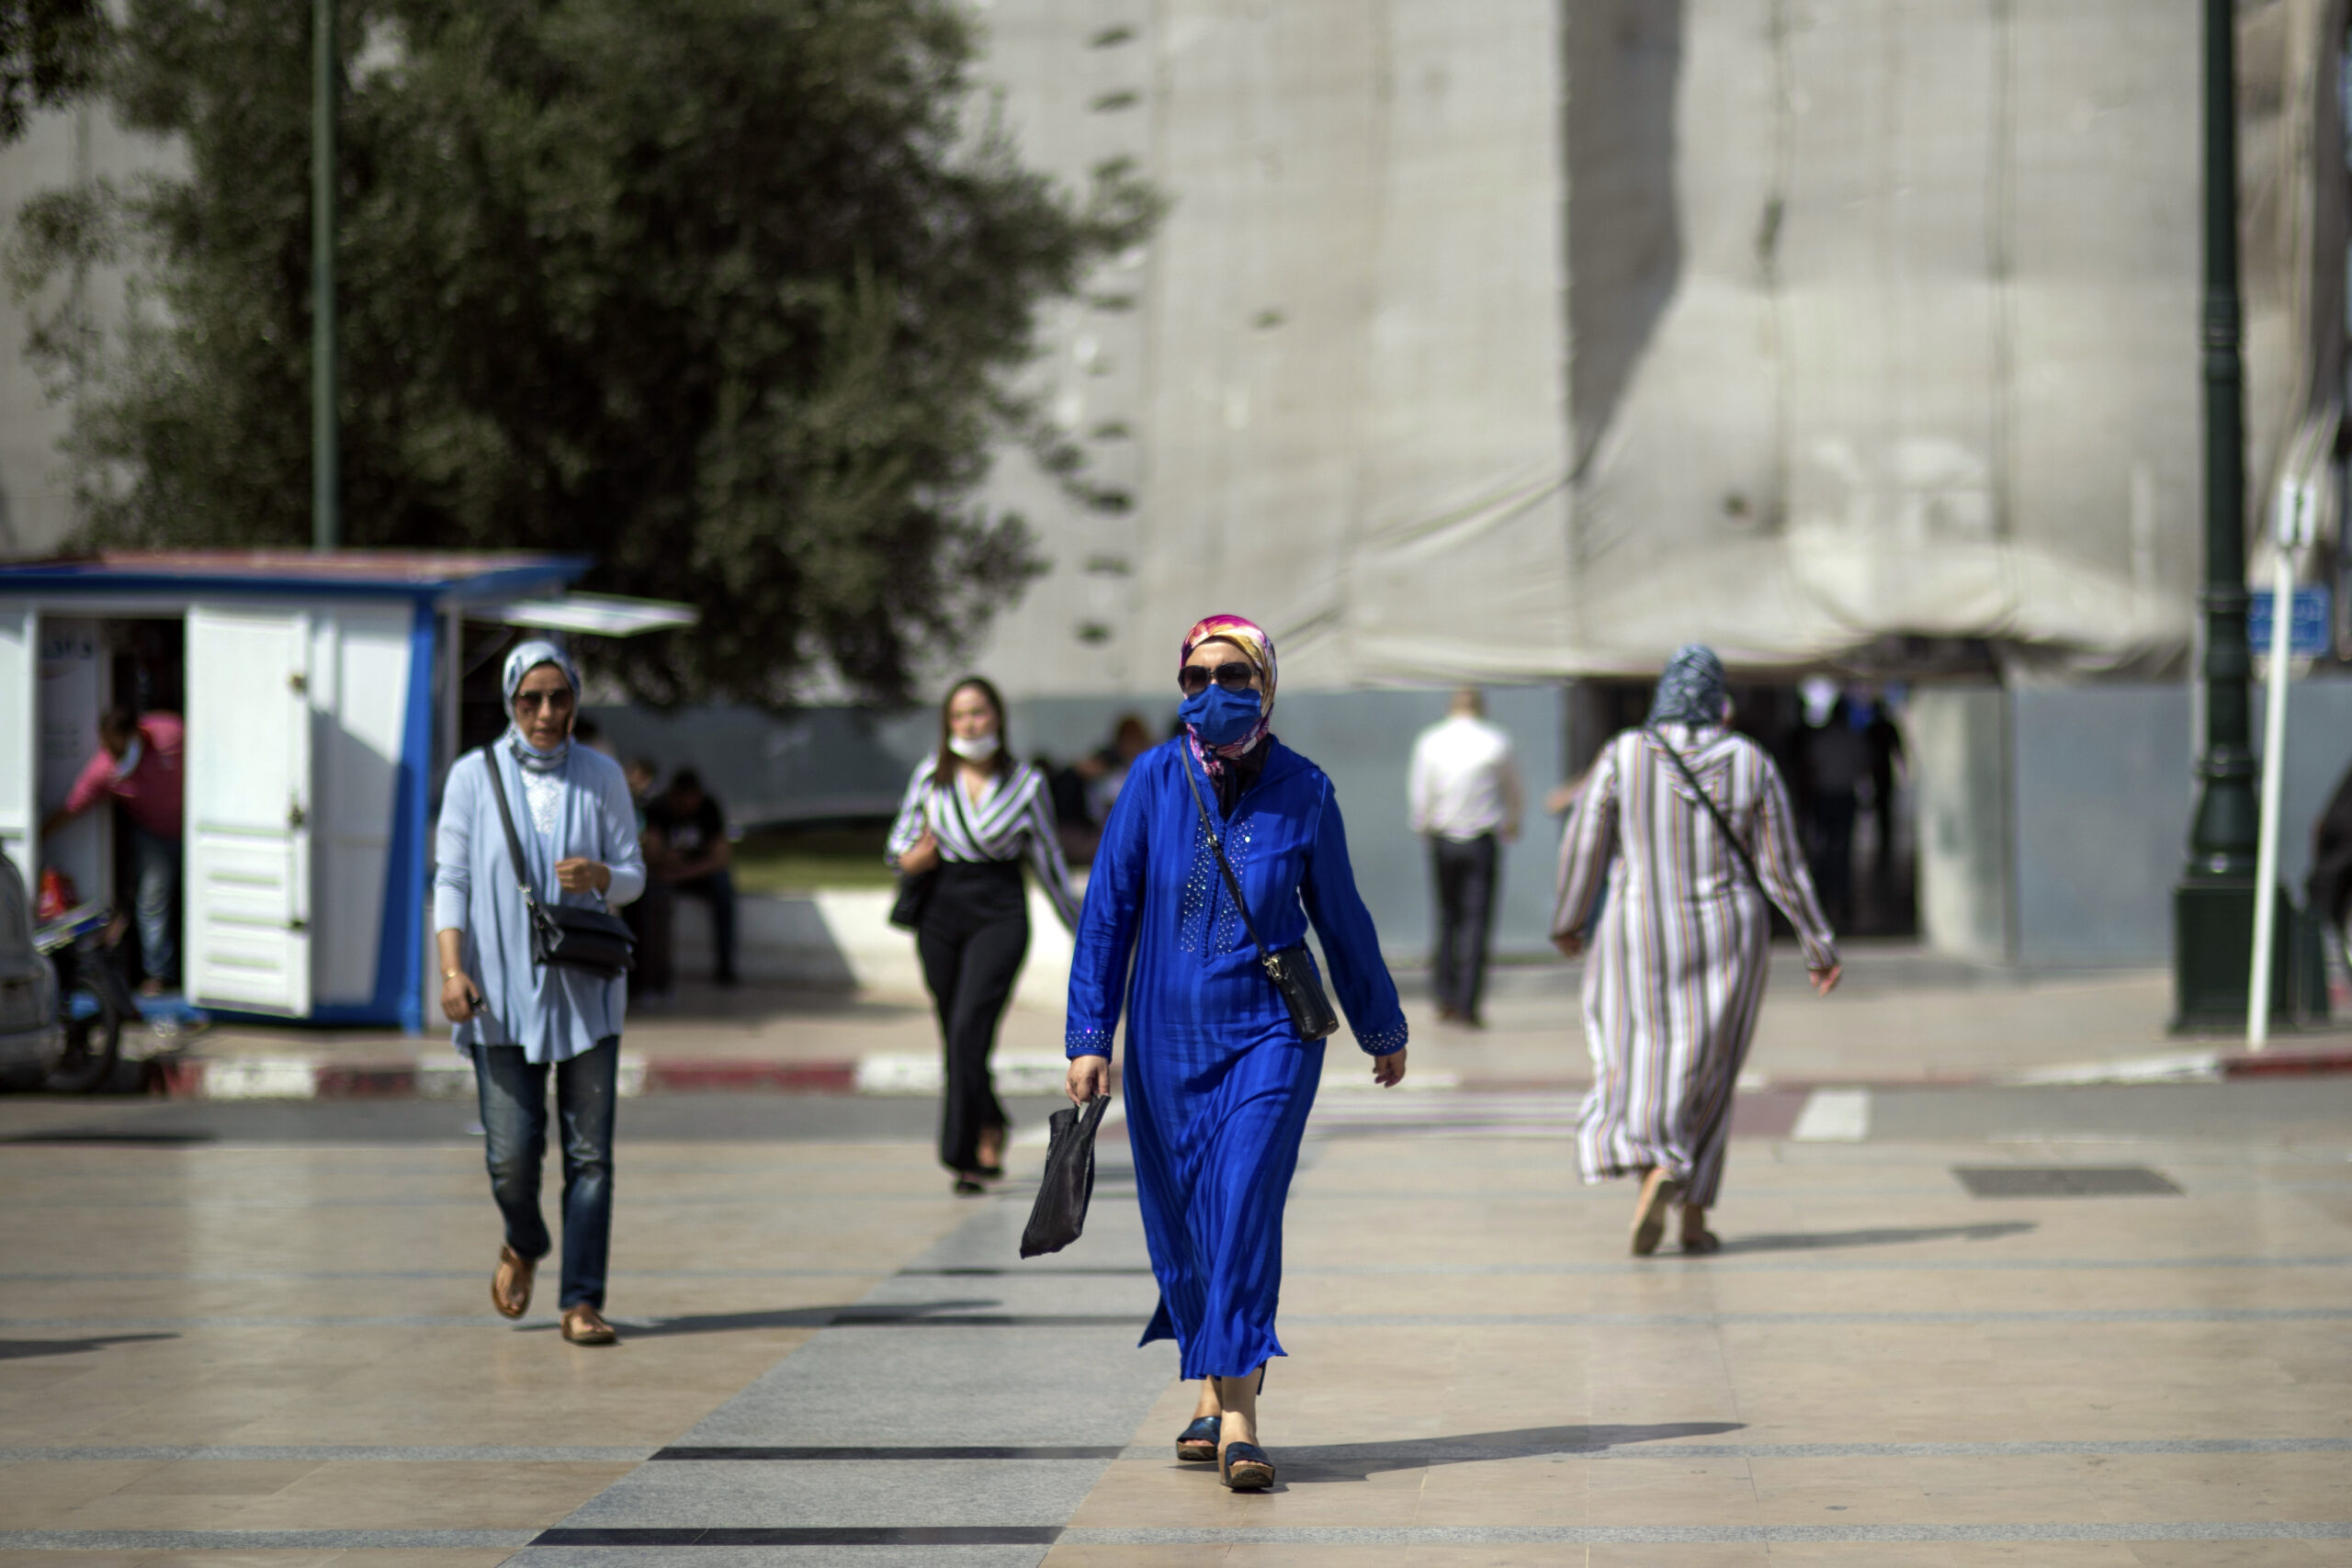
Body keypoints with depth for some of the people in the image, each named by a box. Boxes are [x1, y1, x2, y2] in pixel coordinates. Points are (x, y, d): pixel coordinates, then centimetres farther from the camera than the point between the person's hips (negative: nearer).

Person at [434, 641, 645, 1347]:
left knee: (590, 1151, -4)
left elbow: (634, 874, 9)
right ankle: (524, 1244, 29)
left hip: (585, 990, 1)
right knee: (511, 1155, -4)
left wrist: (601, 876, -14)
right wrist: (452, 970, -10)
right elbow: (451, 879, 1)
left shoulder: (602, 777, 6)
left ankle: (582, 1302, 1)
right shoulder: (474, 777, 2)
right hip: (502, 990, -1)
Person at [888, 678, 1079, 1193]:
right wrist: (915, 858, -11)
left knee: (968, 1028, -19)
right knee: (956, 1039, 10)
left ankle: (963, 1154, -19)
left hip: (999, 915, -3)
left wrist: (1083, 927, 14)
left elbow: (1048, 859, 10)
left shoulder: (1025, 782, 1)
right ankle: (991, 1131, 35)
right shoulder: (930, 776, 6)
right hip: (941, 913, 3)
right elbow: (900, 845, 13)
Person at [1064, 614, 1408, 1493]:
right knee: (1181, 1221, 8)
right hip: (1169, 1034, 2)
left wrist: (1382, 1027, 19)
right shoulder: (1155, 780, -3)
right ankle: (1214, 1389, 28)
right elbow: (1107, 912, 0)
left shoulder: (1303, 791, -3)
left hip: (1271, 1033, -2)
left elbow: (1341, 917, 9)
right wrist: (1089, 1037, -3)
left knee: (1245, 1206, -15)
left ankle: (1236, 1417, -18)